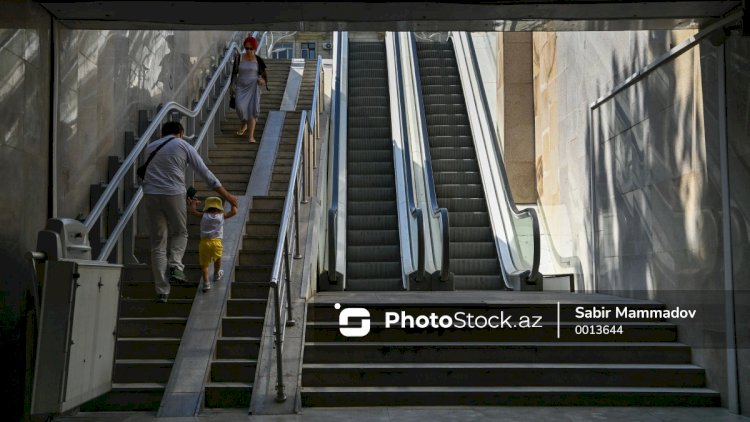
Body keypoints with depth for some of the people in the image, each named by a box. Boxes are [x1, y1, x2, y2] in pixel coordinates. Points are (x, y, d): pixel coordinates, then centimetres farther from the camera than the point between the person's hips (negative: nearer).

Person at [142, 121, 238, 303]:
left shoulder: (150, 147, 20)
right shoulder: (183, 146, 8)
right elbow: (205, 173, 5)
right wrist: (227, 196, 9)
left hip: (150, 195, 3)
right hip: (174, 194, -3)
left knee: (158, 243, 7)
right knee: (180, 233, 22)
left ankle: (162, 291, 5)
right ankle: (175, 267, -2)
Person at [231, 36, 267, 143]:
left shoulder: (258, 60, -2)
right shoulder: (238, 58, 1)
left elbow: (263, 74, 5)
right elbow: (234, 73, 7)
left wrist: (262, 80, -16)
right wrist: (233, 85, -2)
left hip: (253, 87, -1)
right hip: (241, 87, 2)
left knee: (252, 110, -11)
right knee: (240, 107, -15)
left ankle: (251, 136, -12)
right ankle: (244, 125, 17)